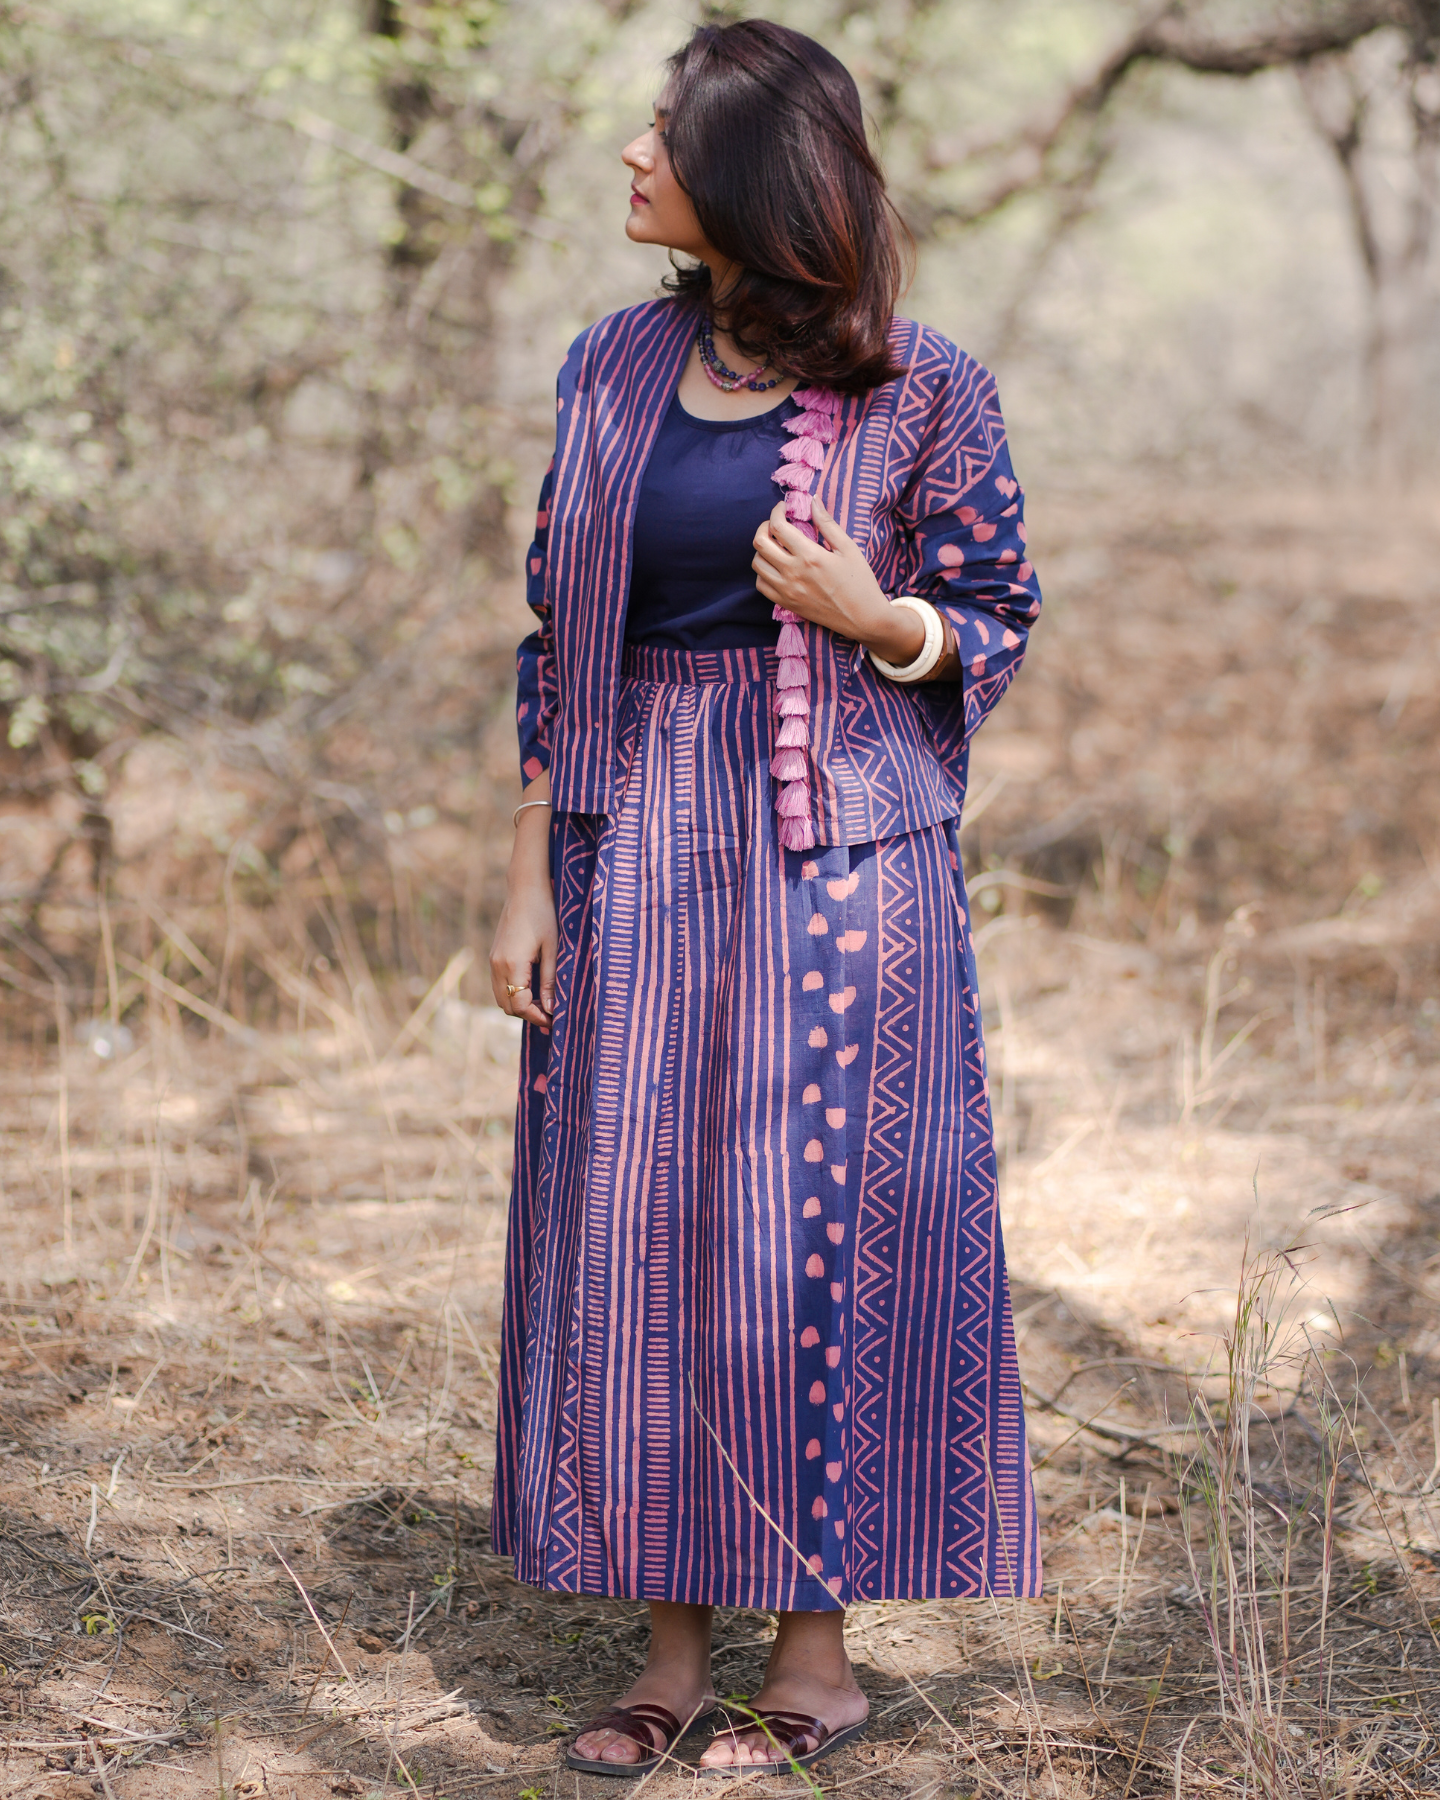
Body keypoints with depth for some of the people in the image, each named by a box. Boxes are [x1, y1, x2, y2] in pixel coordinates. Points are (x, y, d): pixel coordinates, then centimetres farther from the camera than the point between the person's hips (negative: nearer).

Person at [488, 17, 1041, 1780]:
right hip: (633, 853, 4)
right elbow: (555, 634, 10)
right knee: (628, 1235, 5)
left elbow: (993, 622, 2)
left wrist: (870, 615, -19)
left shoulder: (918, 387, -5)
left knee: (811, 1234, -1)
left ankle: (819, 1650, 13)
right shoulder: (613, 370, 7)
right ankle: (671, 1646, 16)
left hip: (832, 860, -4)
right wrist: (528, 880, 5)